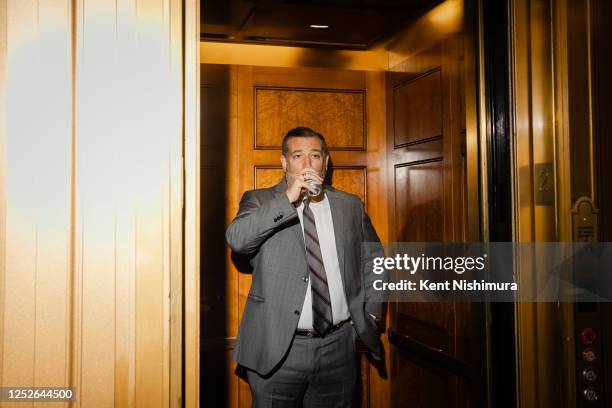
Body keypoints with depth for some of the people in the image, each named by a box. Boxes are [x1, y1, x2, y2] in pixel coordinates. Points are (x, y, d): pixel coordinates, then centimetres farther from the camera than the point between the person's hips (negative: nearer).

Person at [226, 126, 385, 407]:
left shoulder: (350, 205, 10)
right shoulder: (260, 201, 1)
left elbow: (373, 259, 19)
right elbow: (236, 239, -19)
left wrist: (372, 311, 9)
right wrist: (287, 199, -23)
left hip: (339, 346, 3)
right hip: (277, 349, -2)